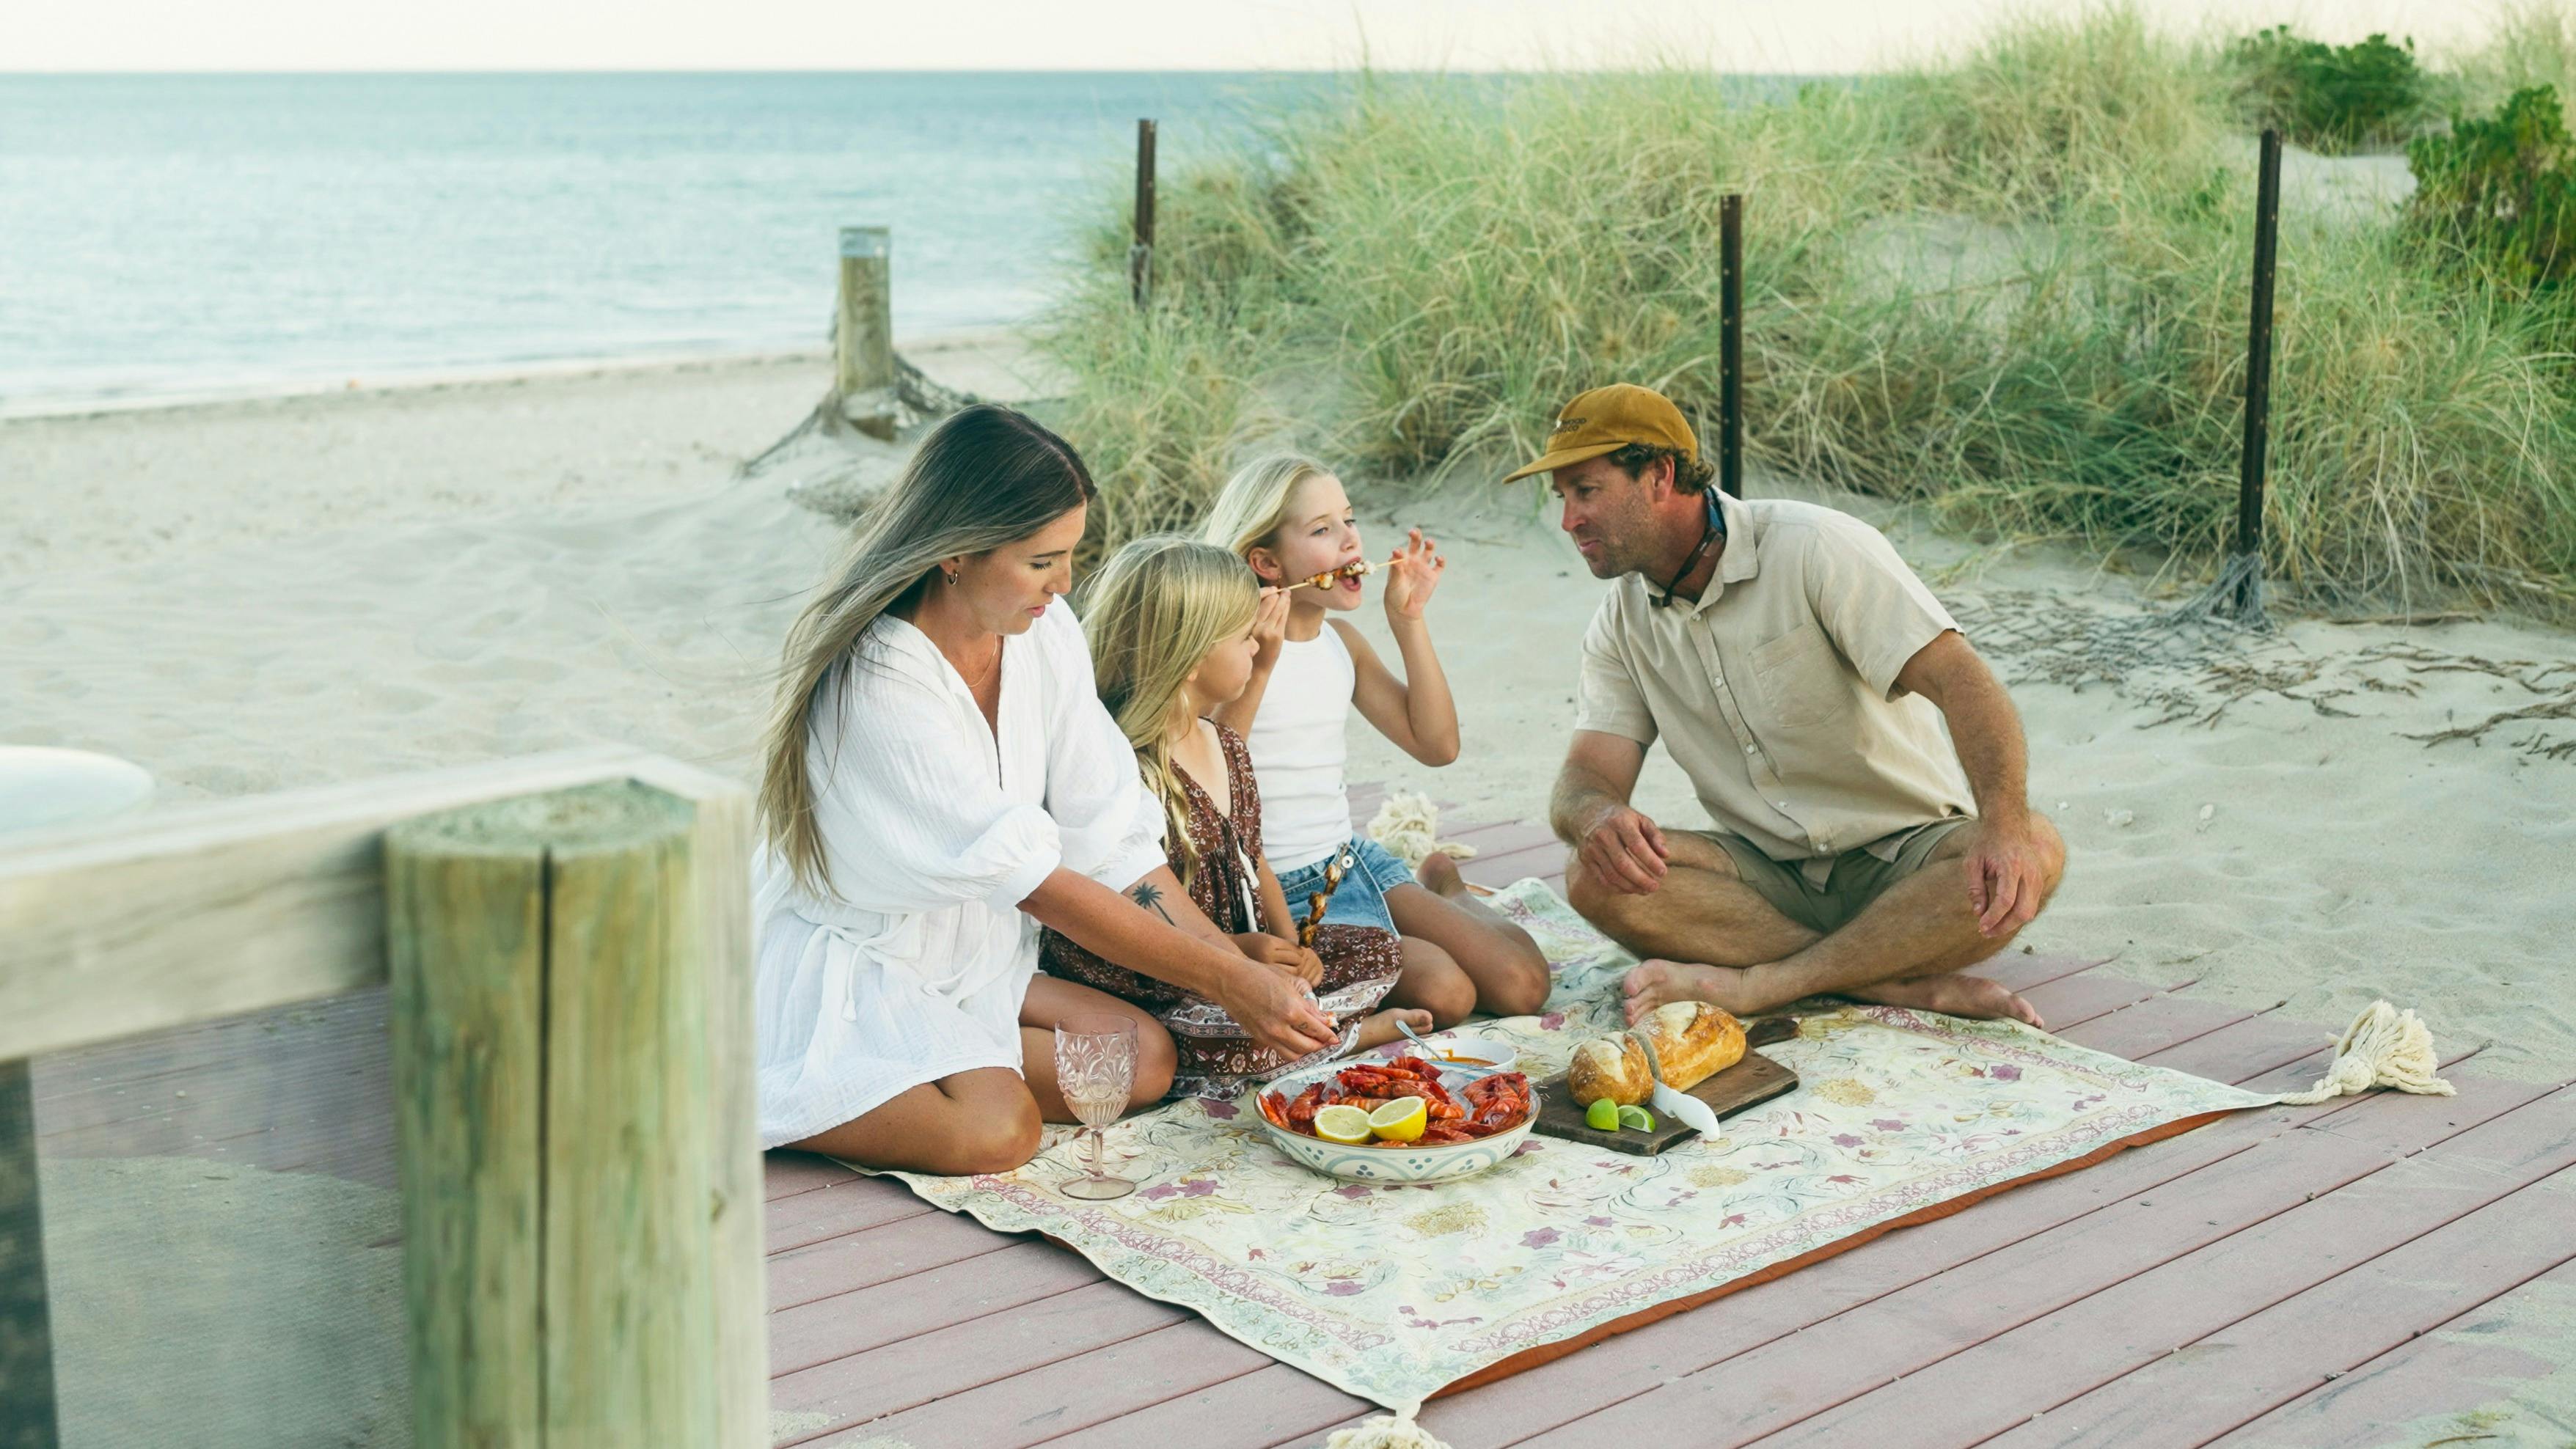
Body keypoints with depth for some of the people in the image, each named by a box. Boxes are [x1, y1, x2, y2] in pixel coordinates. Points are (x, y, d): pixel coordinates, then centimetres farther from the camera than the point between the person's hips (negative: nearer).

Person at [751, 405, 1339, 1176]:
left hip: (969, 960, 8)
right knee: (997, 1130, -28)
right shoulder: (879, 682, -28)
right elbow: (1035, 881, -28)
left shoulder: (1047, 633, -5)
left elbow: (1113, 842, -4)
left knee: (1146, 1058, -9)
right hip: (845, 976, -8)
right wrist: (1228, 979, -26)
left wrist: (1248, 972, -14)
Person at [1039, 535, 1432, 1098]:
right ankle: (1355, 1033, -11)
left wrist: (1290, 945, -1)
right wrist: (1232, 950, -25)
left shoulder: (1226, 746, 10)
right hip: (1144, 987, -9)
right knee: (1212, 1043, -37)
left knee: (1380, 953, 8)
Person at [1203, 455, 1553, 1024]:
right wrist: (1259, 667, -31)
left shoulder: (1340, 641, 7)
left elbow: (1437, 745, 5)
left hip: (1353, 864, 7)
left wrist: (1409, 621, 0)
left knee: (1523, 985, -3)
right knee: (1444, 993, -25)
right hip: (1278, 892, -7)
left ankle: (1446, 890, 25)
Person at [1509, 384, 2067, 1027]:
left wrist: (2005, 824, -40)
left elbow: (1963, 681, -21)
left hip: (1903, 856, -3)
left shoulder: (1815, 547, -13)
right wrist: (1597, 816, -31)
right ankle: (1910, 982, -26)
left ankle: (1757, 983, -32)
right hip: (1768, 874, 3)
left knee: (2034, 850, -34)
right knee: (1595, 877, -24)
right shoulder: (1622, 625, 4)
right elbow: (1588, 775, -4)